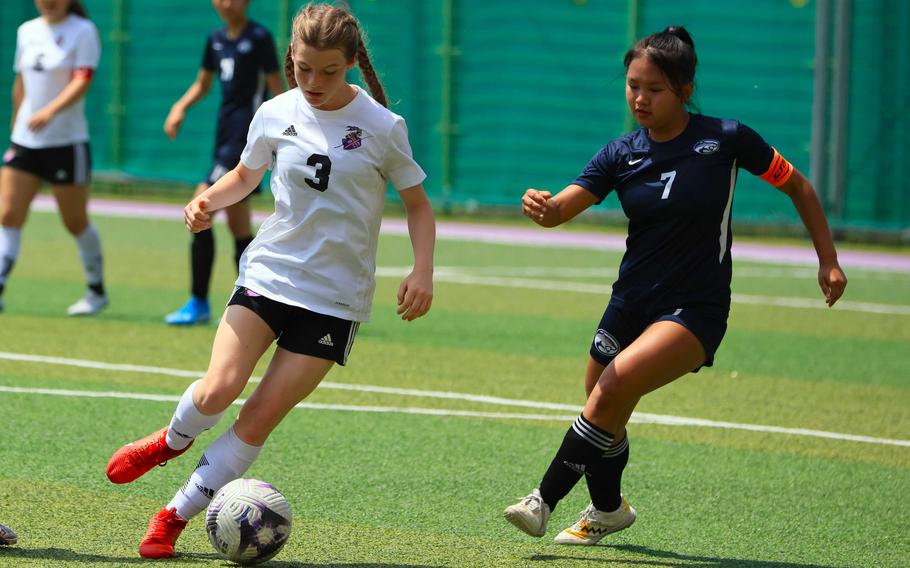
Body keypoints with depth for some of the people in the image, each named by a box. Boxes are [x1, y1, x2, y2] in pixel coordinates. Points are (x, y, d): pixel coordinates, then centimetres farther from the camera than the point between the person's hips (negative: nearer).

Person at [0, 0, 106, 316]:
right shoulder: (27, 32, 10)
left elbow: (82, 82, -19)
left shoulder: (83, 32, -7)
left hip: (67, 142, -5)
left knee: (75, 222, 5)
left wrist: (51, 111, -33)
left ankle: (97, 292, 21)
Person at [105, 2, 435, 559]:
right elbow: (245, 175, 20)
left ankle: (177, 515, 7)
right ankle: (173, 441, 17)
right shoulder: (276, 115, 1)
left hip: (335, 297, -2)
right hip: (269, 272, 2)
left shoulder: (382, 126, -7)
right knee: (219, 389, -18)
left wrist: (422, 271, -10)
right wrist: (208, 200, -1)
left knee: (261, 417, -6)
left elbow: (418, 203, 4)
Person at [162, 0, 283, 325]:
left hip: (248, 132, -7)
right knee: (237, 224, 7)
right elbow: (203, 84, 25)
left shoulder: (259, 39, -8)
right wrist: (181, 107, 6)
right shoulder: (216, 40, 12)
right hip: (225, 129, 7)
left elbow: (277, 91, -8)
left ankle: (199, 303, -10)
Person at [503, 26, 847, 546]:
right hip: (632, 303, 5)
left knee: (615, 387, -26)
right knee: (604, 416, 13)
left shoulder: (726, 139, -9)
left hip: (696, 309, -5)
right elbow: (564, 207, -14)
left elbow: (798, 187, 4)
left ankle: (544, 502, -20)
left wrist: (829, 261, 2)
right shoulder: (621, 155, 0)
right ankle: (608, 511, 42)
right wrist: (542, 207, -38)